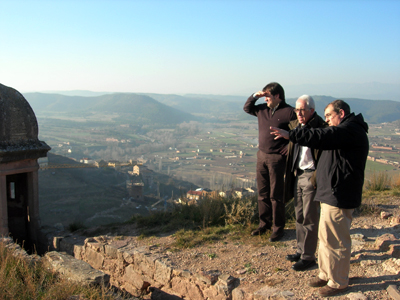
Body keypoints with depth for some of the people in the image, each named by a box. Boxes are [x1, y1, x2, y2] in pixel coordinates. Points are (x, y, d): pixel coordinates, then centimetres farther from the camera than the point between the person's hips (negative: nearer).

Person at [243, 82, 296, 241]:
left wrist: (286, 151, -17)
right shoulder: (263, 109, 8)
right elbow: (247, 108, 23)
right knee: (262, 193, 14)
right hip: (261, 156, 7)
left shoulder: (289, 112, -11)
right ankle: (264, 223, 27)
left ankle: (278, 228, 14)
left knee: (276, 195, 1)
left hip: (277, 158, -6)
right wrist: (255, 96, 6)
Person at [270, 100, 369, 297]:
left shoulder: (350, 130, -17)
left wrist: (290, 135, -33)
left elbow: (322, 138, -30)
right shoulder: (348, 130, 19)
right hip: (332, 193, 11)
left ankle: (338, 282, 13)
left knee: (335, 240, -1)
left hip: (339, 196, -11)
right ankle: (326, 275, 30)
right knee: (326, 236, 18)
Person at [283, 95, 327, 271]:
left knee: (309, 218, 1)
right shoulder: (295, 125, 8)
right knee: (299, 216, 16)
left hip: (311, 176, -8)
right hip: (297, 175, 8)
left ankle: (308, 257, 13)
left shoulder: (321, 128, -17)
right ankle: (301, 250, 29)